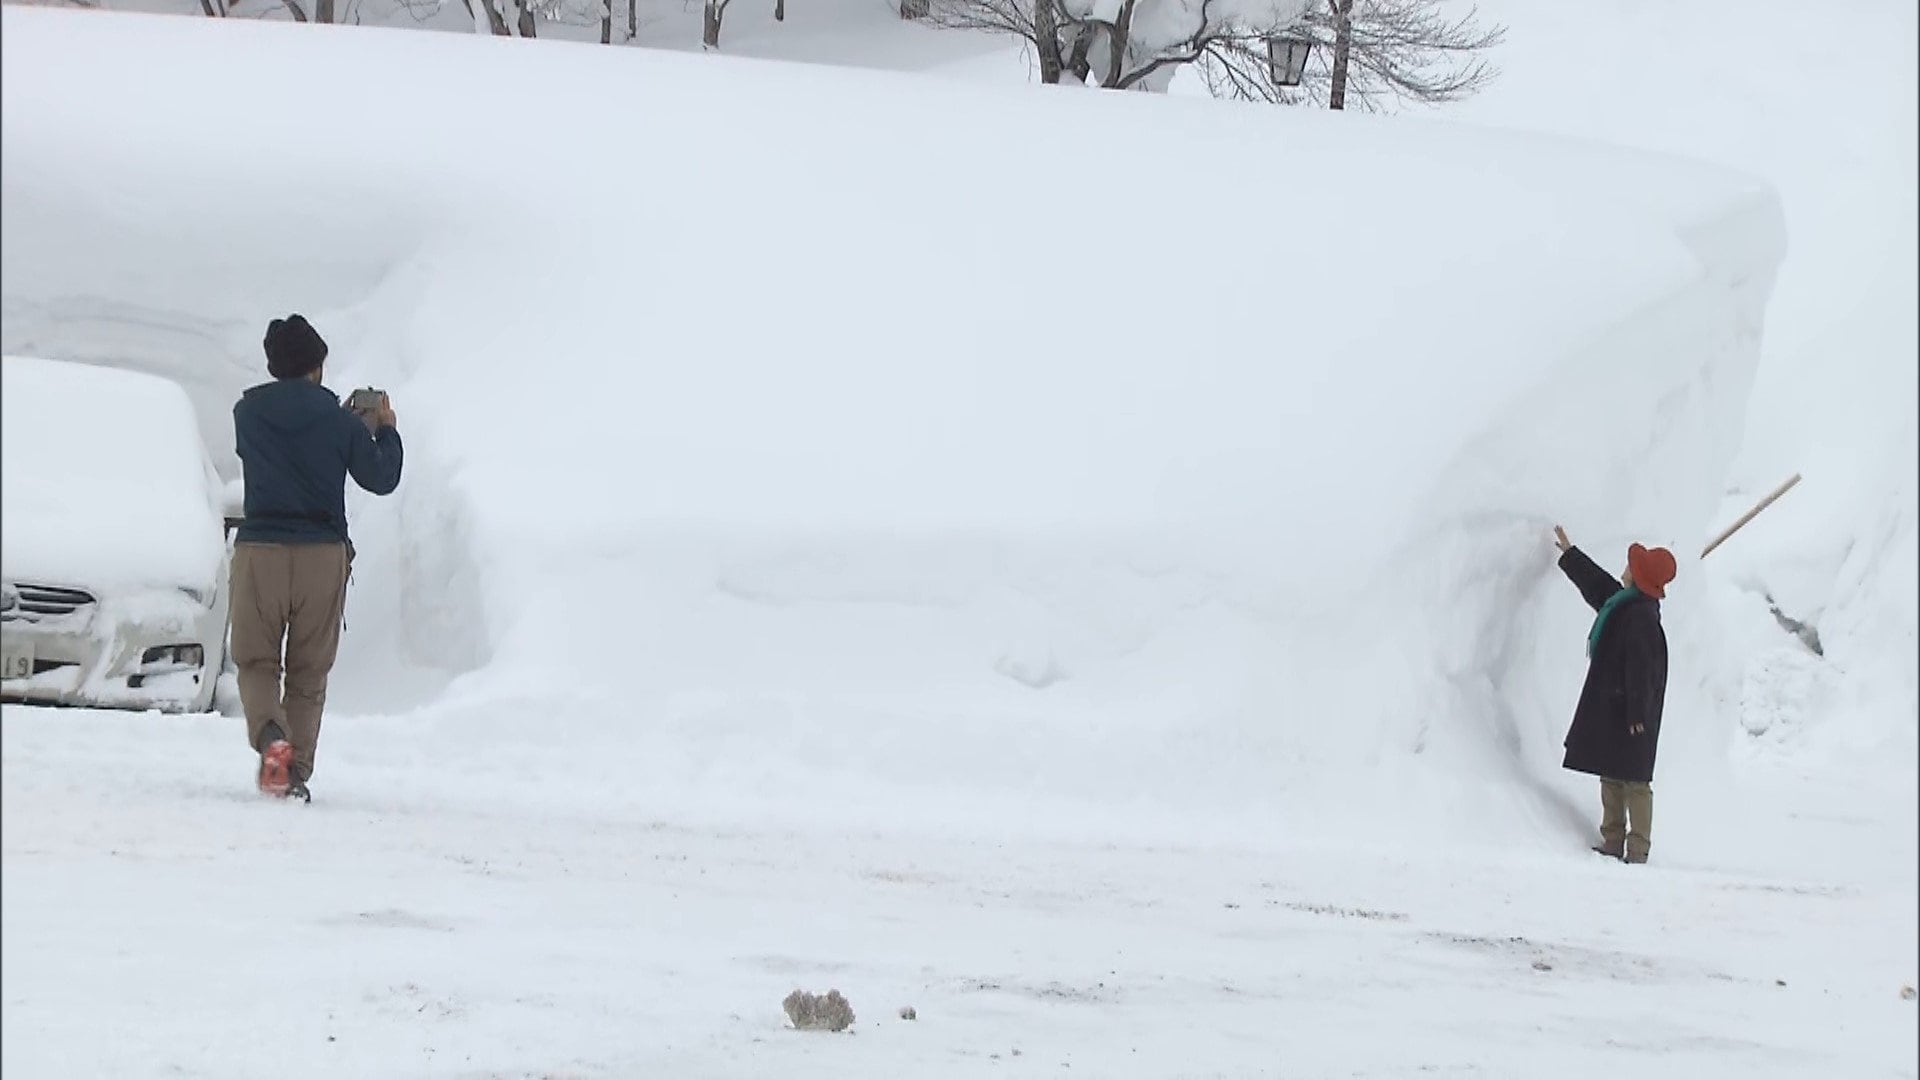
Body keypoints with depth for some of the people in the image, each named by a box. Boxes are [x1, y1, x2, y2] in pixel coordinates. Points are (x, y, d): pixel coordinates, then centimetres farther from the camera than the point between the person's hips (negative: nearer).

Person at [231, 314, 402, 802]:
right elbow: (381, 478, 9)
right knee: (309, 671, 10)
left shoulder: (247, 411, 3)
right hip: (323, 555, 0)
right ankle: (297, 771, 3)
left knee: (256, 662, 8)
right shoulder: (338, 420, -2)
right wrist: (386, 431, 27)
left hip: (259, 551, 0)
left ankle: (270, 736, -21)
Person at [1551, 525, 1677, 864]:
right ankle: (1613, 842, 19)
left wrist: (1637, 713, -24)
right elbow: (1596, 584, 30)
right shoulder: (1623, 603, 10)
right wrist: (1569, 554, 40)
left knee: (1632, 780, -7)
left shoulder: (1641, 615, -19)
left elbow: (1641, 668, -22)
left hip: (1627, 712, -10)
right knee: (1611, 777, 13)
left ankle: (1638, 850, -6)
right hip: (1611, 708, 10)